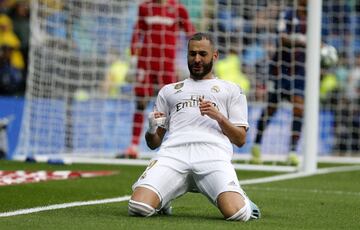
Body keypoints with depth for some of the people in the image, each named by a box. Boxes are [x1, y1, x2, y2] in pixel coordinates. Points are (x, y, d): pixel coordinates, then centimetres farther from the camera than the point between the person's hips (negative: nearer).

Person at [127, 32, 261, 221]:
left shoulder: (231, 90, 28)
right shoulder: (169, 90, 32)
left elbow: (240, 139, 17)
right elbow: (154, 143, 27)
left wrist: (219, 117, -1)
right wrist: (152, 130, 2)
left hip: (214, 154, -1)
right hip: (173, 151, 1)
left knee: (236, 213, -29)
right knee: (139, 207, -27)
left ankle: (241, 200, 9)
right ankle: (162, 201, 10)